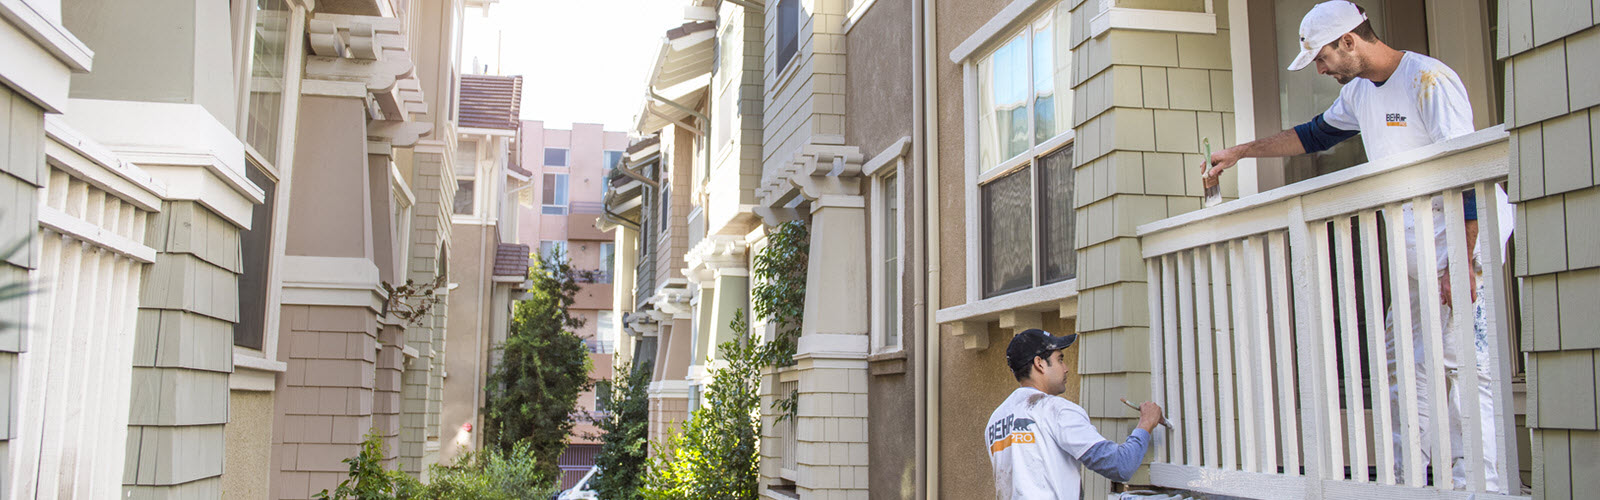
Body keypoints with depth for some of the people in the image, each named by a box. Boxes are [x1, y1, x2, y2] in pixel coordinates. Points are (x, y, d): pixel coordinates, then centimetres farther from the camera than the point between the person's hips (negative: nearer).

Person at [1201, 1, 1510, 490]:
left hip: (1466, 233, -9)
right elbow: (1314, 134, 29)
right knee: (1402, 363, 7)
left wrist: (1462, 263, -24)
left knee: (1462, 361, -13)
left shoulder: (1430, 80, -15)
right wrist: (1240, 152, 26)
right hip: (1416, 248, 9)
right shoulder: (1359, 91, 11)